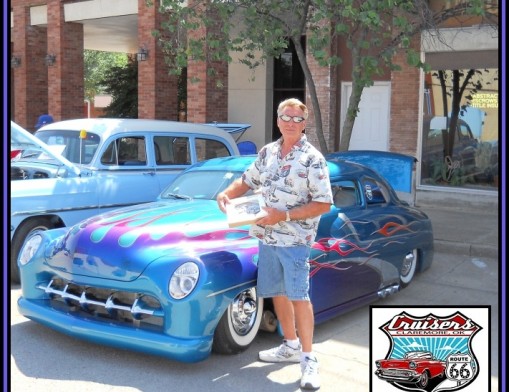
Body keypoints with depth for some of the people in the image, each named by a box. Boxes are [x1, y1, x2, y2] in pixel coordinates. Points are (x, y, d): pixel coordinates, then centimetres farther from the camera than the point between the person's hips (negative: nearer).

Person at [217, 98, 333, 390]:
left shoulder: (313, 159, -11)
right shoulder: (268, 152, 8)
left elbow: (324, 204, -13)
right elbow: (247, 181, 19)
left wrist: (285, 215, -21)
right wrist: (227, 194, -2)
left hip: (294, 239, -6)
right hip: (266, 235, 7)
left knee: (298, 295, -10)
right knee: (277, 292, 14)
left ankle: (308, 358, -1)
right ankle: (291, 346, 29)